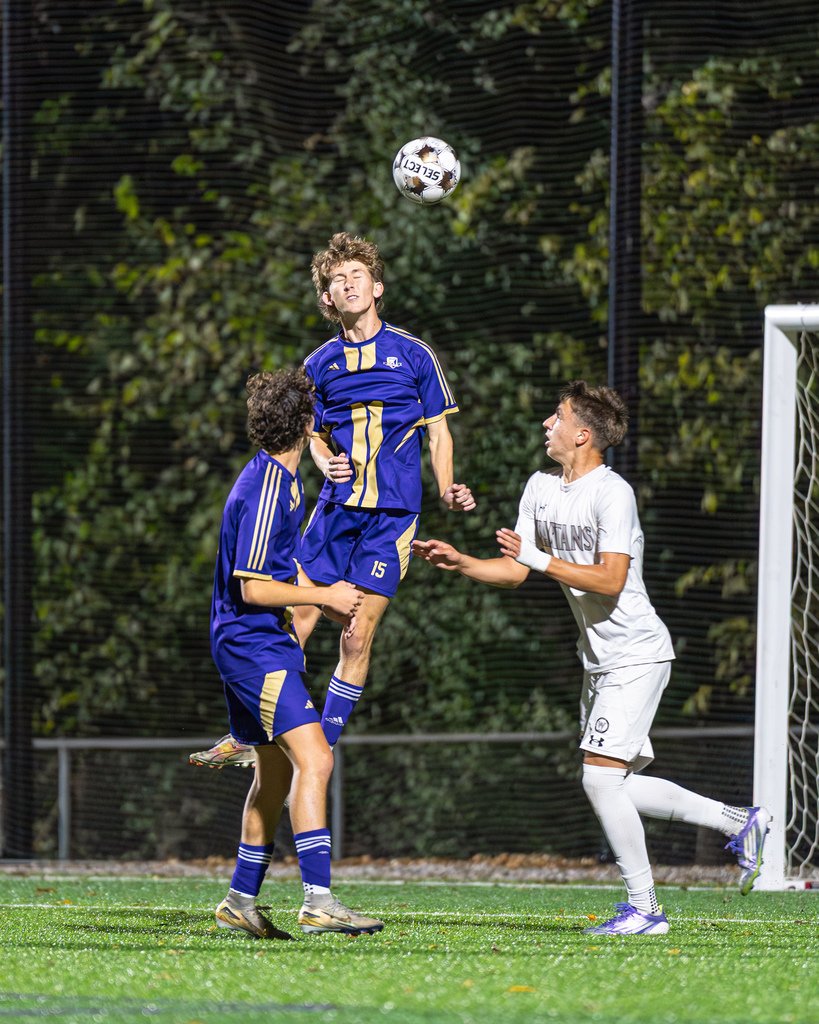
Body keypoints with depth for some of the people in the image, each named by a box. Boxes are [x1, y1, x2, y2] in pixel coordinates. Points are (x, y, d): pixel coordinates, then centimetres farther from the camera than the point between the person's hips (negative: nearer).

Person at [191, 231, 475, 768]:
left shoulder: (415, 354, 1)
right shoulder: (320, 365, 9)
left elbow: (438, 432, 7)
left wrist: (448, 490, -8)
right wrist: (327, 462, -2)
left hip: (393, 514, -2)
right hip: (336, 508, 2)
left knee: (357, 638, -5)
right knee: (294, 623, -3)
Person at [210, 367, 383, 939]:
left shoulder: (283, 479, 14)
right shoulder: (263, 489, -19)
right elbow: (252, 588, -21)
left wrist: (332, 604, 16)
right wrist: (326, 596, -13)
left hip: (270, 641, 11)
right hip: (252, 642, -11)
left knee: (277, 774, 16)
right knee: (314, 759, -19)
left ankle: (241, 902, 25)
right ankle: (319, 902, -26)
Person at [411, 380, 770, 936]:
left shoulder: (612, 493, -18)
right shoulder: (541, 489, 8)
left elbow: (611, 580, -24)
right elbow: (514, 571, 11)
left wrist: (539, 558, -26)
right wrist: (460, 561, -4)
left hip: (636, 655, -9)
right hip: (599, 658, 9)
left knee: (601, 776, -15)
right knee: (617, 786, 11)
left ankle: (645, 907, -5)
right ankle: (738, 821, 24)